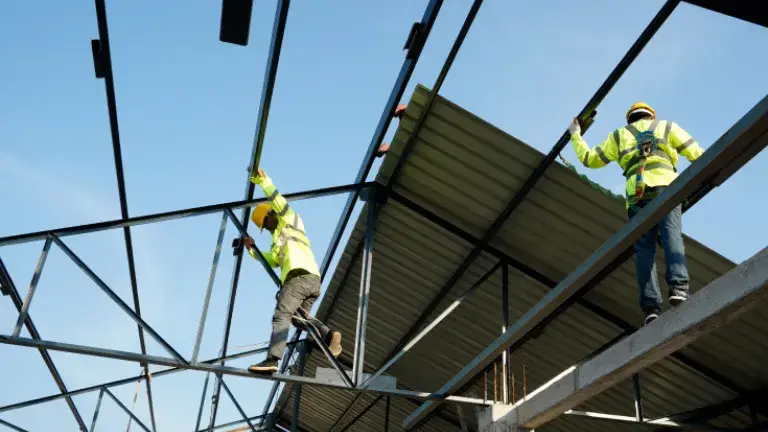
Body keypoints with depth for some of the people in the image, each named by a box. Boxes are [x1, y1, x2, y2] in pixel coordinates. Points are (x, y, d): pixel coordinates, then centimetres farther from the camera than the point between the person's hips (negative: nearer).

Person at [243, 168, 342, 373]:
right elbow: (272, 261, 36)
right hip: (313, 280, 10)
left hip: (301, 277, -10)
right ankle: (328, 334, -8)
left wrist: (264, 181, 0)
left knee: (281, 316, -18)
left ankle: (272, 360, -31)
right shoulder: (279, 239, 38)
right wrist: (252, 248, 31)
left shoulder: (290, 221, 15)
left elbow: (279, 202, -2)